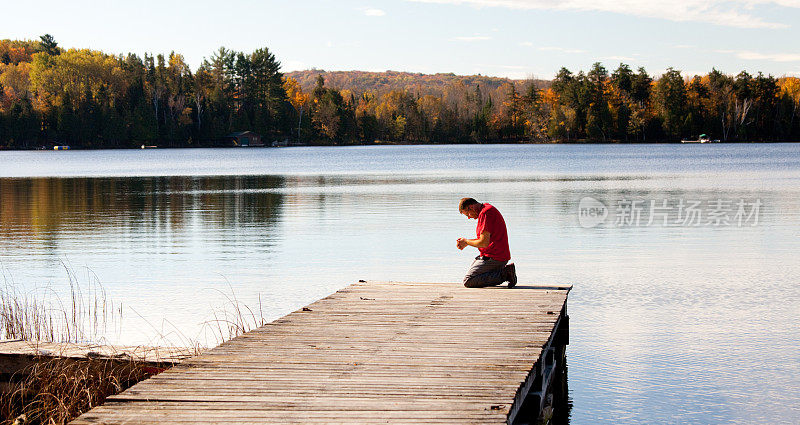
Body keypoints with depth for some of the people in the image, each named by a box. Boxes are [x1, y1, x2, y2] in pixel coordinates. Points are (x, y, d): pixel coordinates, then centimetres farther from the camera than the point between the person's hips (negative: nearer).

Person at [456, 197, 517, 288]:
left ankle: (503, 275, -15)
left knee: (468, 282, -13)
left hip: (493, 258, -11)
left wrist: (466, 242, -5)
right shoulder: (488, 208, 16)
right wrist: (465, 241, 12)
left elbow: (484, 243, -22)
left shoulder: (485, 213, -18)